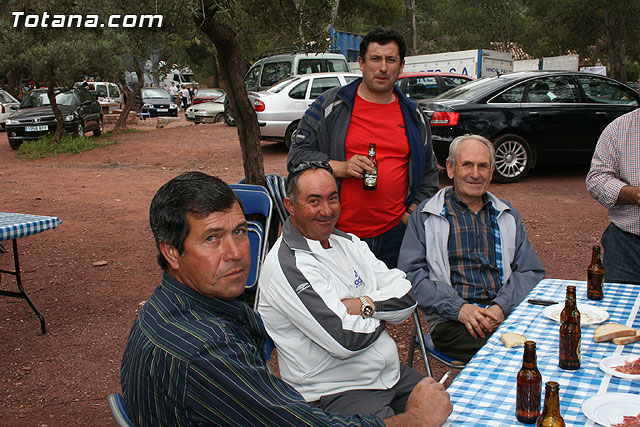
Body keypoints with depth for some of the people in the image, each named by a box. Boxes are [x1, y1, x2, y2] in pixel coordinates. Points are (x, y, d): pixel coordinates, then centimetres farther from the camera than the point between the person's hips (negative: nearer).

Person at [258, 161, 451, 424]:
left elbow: (407, 298, 3)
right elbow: (346, 341, -23)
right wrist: (381, 311, -4)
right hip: (334, 392, -8)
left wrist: (364, 305, -15)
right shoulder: (287, 265, -17)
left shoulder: (348, 242, 9)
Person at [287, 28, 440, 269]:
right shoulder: (330, 105, 2)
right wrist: (340, 167, -13)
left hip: (395, 234, 3)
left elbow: (429, 173, 22)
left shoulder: (413, 116, 13)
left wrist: (413, 212, 7)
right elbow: (298, 154, 1)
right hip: (339, 232, -3)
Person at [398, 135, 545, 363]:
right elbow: (411, 273, -1)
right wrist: (458, 308, -14)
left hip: (505, 314, 5)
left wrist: (502, 307, -8)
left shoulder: (507, 214, 21)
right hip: (452, 320, -4)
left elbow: (531, 271, 13)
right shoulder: (424, 215, 9)